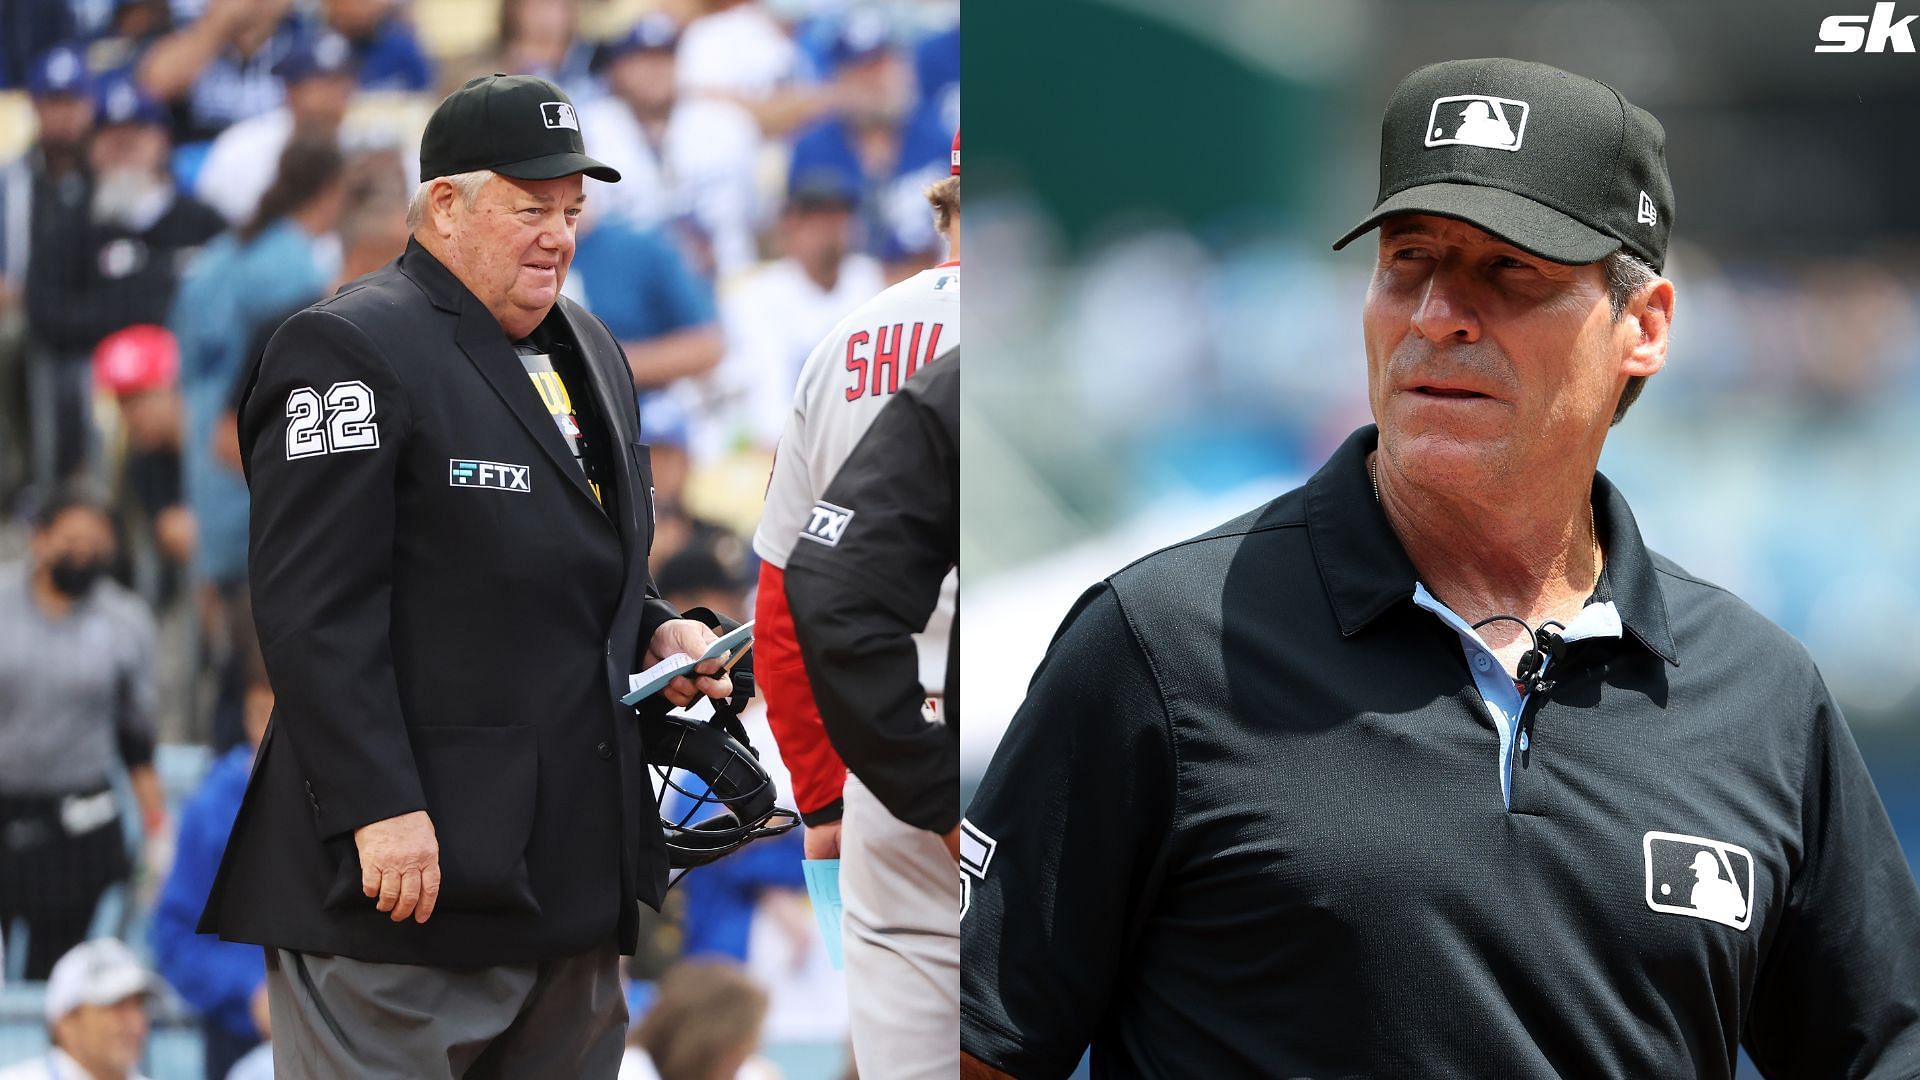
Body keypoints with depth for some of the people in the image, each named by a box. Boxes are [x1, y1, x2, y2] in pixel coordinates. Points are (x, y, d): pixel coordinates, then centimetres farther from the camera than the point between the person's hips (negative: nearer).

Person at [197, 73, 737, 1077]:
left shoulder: (586, 350, 19)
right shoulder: (351, 349, -9)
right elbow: (312, 609, -17)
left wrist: (657, 629, 9)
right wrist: (378, 811, -22)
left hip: (576, 871, 9)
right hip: (410, 869, -8)